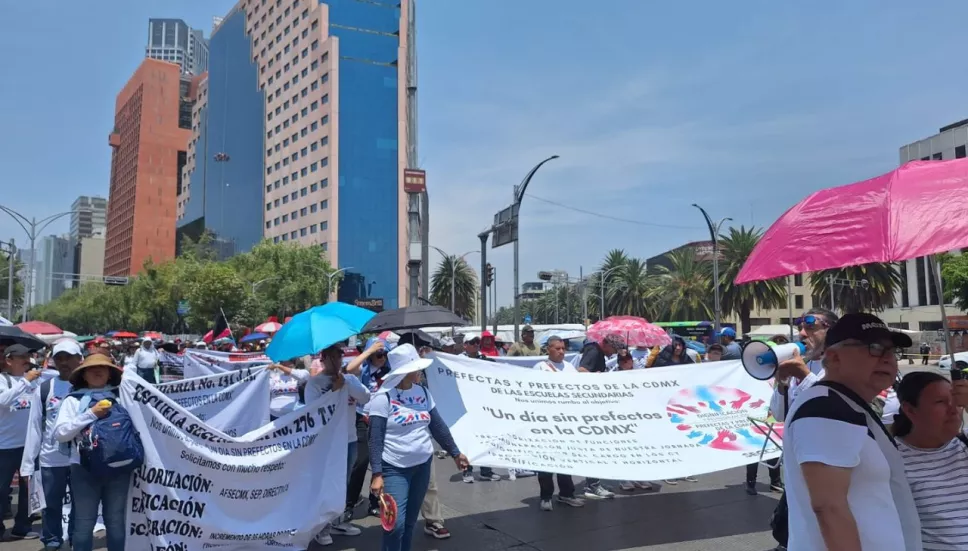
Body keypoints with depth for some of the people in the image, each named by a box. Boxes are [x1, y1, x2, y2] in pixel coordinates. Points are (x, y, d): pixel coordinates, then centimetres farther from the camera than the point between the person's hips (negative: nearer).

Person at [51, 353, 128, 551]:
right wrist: (91, 414, -12)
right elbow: (59, 433, -7)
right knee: (84, 523, 6)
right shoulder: (73, 399, 3)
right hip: (85, 468, -1)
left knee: (116, 522, 9)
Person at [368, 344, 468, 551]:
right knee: (396, 524, -10)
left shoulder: (423, 392, 4)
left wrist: (455, 453, 16)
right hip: (394, 469, -6)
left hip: (422, 465, 6)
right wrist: (376, 474, -21)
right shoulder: (383, 397, -14)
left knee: (410, 522, 14)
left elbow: (438, 426, 12)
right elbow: (375, 439, -16)